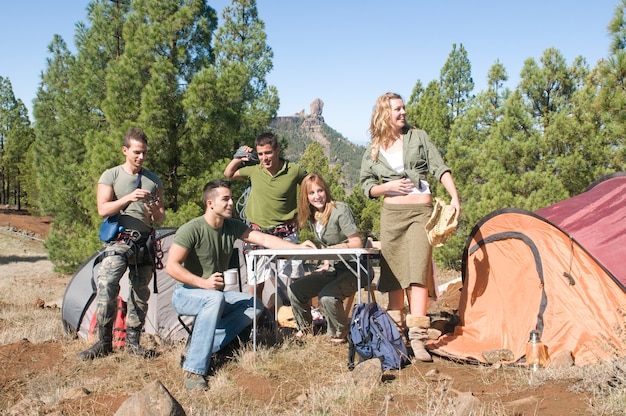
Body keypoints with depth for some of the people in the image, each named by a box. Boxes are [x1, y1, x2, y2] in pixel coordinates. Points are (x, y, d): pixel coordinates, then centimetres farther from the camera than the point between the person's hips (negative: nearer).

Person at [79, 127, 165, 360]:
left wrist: (155, 212, -10)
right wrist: (128, 198, -21)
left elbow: (160, 219, 13)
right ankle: (104, 342, -8)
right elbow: (102, 209, -8)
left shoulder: (154, 180, 12)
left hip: (145, 242, 4)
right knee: (106, 286, -19)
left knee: (140, 293, 7)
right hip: (119, 241, -3)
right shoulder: (111, 176, 3)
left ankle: (132, 342, 18)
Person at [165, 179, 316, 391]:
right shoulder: (191, 230, -19)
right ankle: (194, 369, -33)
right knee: (216, 298, -37)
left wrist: (297, 247, -21)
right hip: (186, 294, -7)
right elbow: (171, 266, -23)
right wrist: (203, 283, -31)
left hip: (216, 295, 7)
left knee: (254, 306, -12)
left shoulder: (232, 227, -2)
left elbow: (264, 239, -9)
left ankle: (201, 346, -19)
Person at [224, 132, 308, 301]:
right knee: (255, 286, 5)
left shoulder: (295, 170, -8)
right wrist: (238, 158, 0)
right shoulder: (253, 170, -1)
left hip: (285, 234, -2)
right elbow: (228, 174, 18)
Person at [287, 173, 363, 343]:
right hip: (333, 269, 8)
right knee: (294, 290, -4)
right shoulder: (312, 216, 8)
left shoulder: (340, 210, -15)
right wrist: (326, 264, 5)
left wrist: (339, 248, -34)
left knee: (326, 296, -30)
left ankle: (340, 334, -3)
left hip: (352, 269, -7)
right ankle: (304, 328, 18)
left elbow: (357, 243, -17)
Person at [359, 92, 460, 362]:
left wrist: (454, 197, -11)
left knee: (417, 271, -14)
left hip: (421, 211, -2)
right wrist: (388, 186, -8)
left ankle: (417, 337, -17)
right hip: (391, 213, 2)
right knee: (393, 274, 5)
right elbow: (367, 188, 11)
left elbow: (440, 168, 2)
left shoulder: (418, 137, 7)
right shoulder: (372, 152, 9)